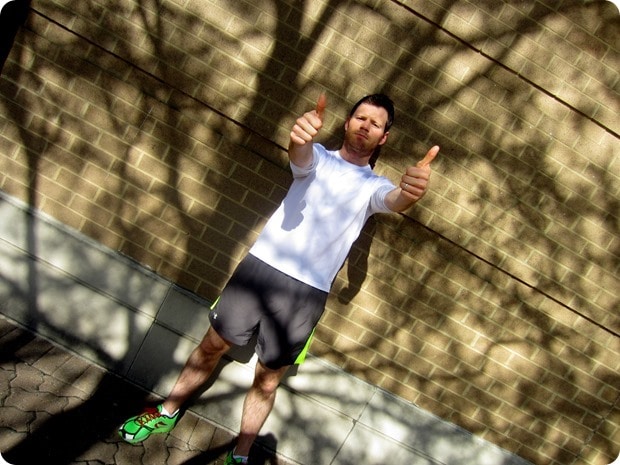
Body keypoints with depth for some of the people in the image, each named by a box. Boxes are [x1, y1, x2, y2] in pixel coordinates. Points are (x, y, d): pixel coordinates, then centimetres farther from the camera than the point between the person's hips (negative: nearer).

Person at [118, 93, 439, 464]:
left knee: (268, 380, 7)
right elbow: (300, 155, -18)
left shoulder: (375, 187, 5)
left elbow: (396, 200, -18)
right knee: (213, 345, 12)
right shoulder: (318, 158, 7)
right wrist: (301, 136, -43)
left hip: (307, 293, 0)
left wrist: (412, 190, -44)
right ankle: (167, 413, 35)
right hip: (261, 265, 1)